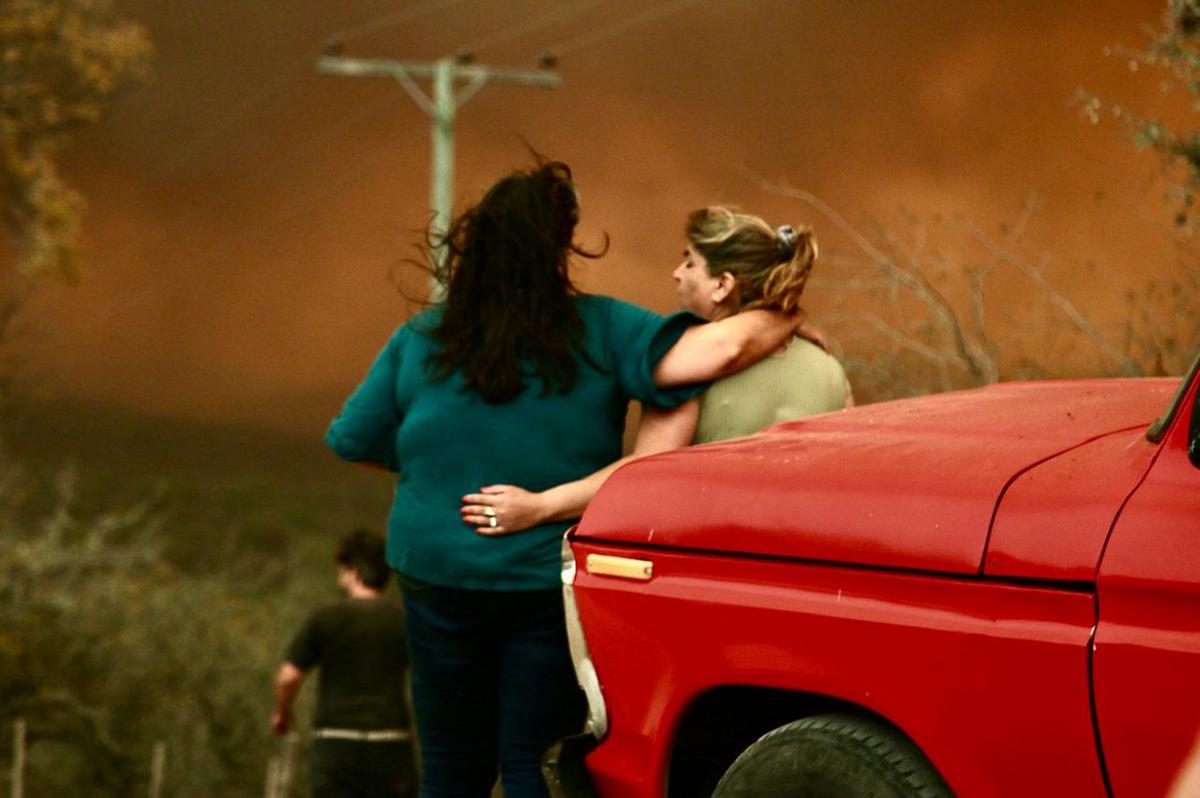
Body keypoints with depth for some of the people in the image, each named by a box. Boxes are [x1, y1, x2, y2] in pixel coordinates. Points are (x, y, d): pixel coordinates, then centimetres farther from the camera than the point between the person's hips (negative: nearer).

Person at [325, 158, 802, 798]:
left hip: (440, 579, 2)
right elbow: (719, 348, -18)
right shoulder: (602, 333, -8)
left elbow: (351, 439, 5)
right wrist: (786, 322, 1)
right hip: (553, 582, -2)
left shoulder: (418, 342, -1)